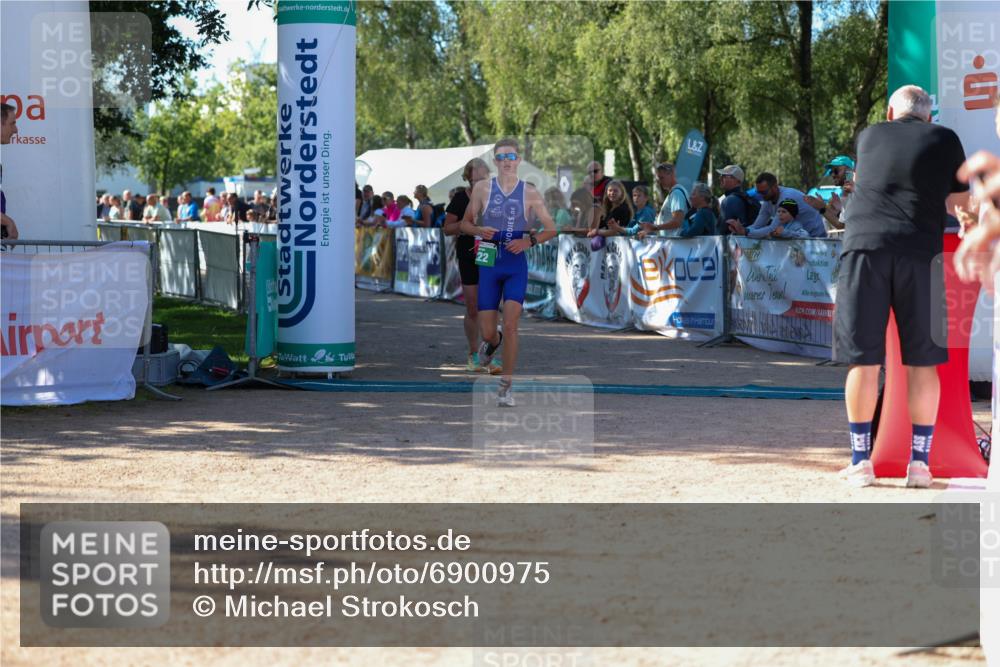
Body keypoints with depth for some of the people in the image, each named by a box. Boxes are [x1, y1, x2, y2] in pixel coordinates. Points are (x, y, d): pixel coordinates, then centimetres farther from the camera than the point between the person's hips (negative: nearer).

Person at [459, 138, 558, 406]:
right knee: (487, 331, 3)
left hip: (517, 266, -1)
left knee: (510, 326, -12)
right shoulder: (482, 188, 2)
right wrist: (479, 230, -13)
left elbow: (551, 229, 4)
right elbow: (465, 223, 9)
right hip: (489, 264, 1)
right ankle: (492, 343, 42)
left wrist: (529, 241, -14)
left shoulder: (530, 193, 0)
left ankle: (506, 386, -3)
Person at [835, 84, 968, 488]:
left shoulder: (870, 136, 18)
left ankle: (861, 460, 7)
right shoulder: (945, 140, 14)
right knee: (922, 362, 6)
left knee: (863, 360, 4)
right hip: (920, 252, -1)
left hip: (864, 246, 1)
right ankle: (920, 462, 7)